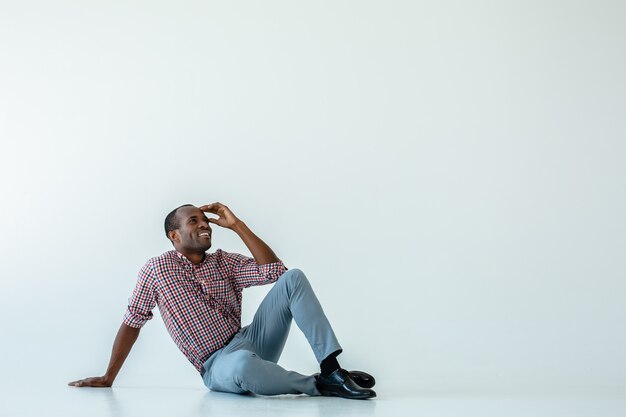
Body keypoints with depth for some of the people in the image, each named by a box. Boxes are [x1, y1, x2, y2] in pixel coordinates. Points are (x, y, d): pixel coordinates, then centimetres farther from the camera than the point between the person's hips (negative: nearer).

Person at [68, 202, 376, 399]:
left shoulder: (224, 262, 12)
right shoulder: (157, 269, 2)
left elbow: (273, 270, -1)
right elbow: (132, 323, 8)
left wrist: (236, 225, 0)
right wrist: (108, 378, 7)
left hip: (250, 341, 5)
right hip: (218, 365, -5)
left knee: (293, 278, -14)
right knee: (242, 366, -45)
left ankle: (332, 369, -23)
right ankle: (319, 385, -21)